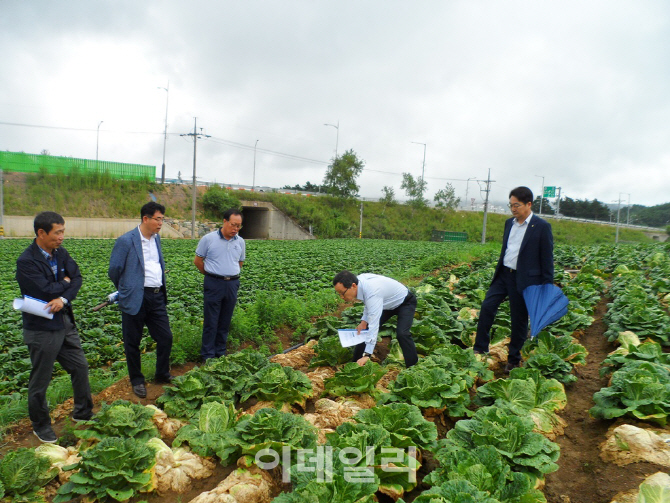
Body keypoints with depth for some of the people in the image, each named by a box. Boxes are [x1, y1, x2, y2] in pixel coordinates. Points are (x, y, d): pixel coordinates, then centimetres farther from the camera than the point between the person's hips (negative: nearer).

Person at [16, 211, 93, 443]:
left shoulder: (60, 253, 2)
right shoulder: (26, 262, -20)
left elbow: (77, 278, -2)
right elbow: (46, 291, -26)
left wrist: (64, 298, -19)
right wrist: (65, 282, -8)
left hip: (65, 322, 7)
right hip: (42, 330, -7)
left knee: (80, 367, 16)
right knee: (40, 380, 9)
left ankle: (83, 412, 36)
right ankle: (41, 426, 29)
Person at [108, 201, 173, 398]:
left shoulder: (156, 238, 10)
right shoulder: (126, 240, -12)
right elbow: (114, 270, -5)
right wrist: (126, 289, 8)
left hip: (157, 297, 6)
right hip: (135, 298, -6)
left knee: (166, 337, 10)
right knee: (132, 342, 9)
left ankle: (162, 374, 30)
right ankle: (137, 381, 26)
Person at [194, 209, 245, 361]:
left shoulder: (240, 242, 5)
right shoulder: (208, 239, -7)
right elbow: (198, 261, 3)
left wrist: (230, 274, 12)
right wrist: (212, 274, 8)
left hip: (232, 284, 4)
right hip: (214, 284, -4)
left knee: (225, 322, 11)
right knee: (211, 322, 0)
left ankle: (220, 353, 23)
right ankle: (207, 356, 10)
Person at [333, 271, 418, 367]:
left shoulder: (372, 293, -42)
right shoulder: (358, 280, -19)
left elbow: (374, 324, -45)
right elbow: (369, 304, 2)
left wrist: (367, 355, -47)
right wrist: (364, 321, -10)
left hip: (405, 302, -8)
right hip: (387, 302, 8)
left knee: (402, 334, -28)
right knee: (365, 329, 4)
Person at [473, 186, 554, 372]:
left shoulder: (542, 227, -9)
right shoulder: (509, 223, 10)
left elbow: (547, 258, -8)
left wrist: (547, 286, -8)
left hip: (524, 280, -6)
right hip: (503, 275, 6)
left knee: (519, 320, 5)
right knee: (487, 307, -5)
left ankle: (514, 359, 21)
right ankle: (480, 350, 6)